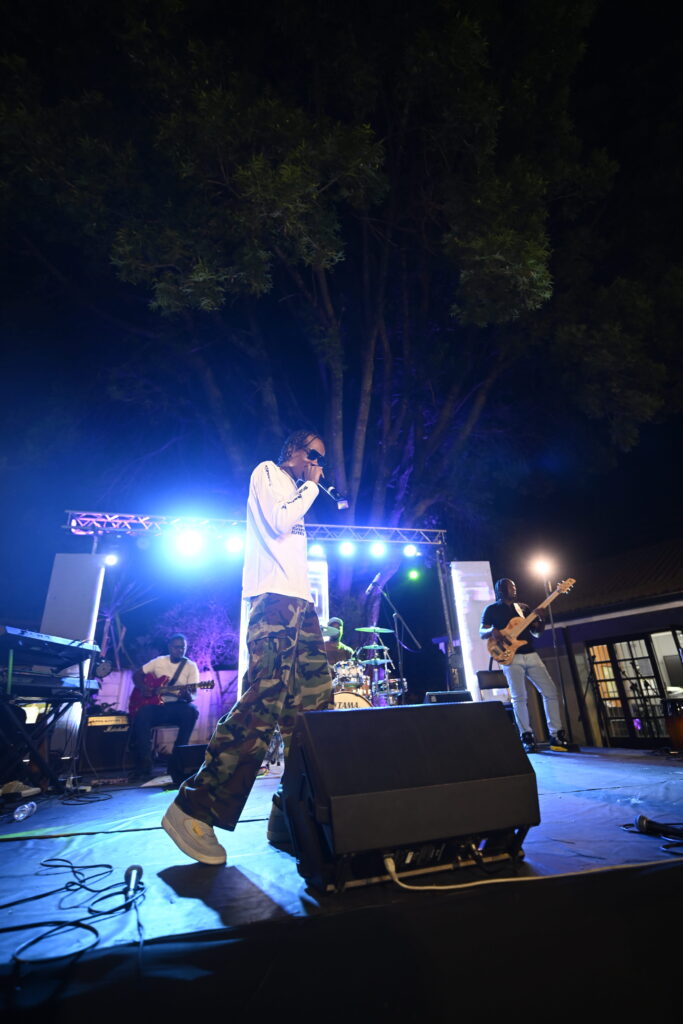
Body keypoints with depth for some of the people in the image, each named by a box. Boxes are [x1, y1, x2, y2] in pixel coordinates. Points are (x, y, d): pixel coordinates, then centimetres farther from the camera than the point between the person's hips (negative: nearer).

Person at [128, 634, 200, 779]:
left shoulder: (191, 666, 1)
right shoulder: (158, 661, 9)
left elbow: (192, 694, -6)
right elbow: (137, 675, 17)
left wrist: (187, 694, -30)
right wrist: (143, 688, -3)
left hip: (177, 706, -1)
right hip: (156, 705, 2)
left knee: (191, 710, -34)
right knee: (142, 714, -32)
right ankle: (144, 764, -21)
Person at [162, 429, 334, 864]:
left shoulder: (295, 490, 28)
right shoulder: (267, 472, 5)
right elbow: (277, 522, -12)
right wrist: (310, 486, -1)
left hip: (299, 601, 10)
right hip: (274, 598, -10)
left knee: (315, 703, 5)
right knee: (264, 702, -16)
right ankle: (195, 808, -6)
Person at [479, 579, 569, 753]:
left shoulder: (524, 607, 18)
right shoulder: (492, 609, 5)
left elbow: (537, 633, 17)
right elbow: (481, 633, -1)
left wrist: (541, 620, -3)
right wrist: (492, 630, -23)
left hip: (531, 655, 5)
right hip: (511, 657, -5)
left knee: (550, 691, 1)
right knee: (519, 697, -10)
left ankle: (556, 735, 11)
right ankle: (527, 737, 0)